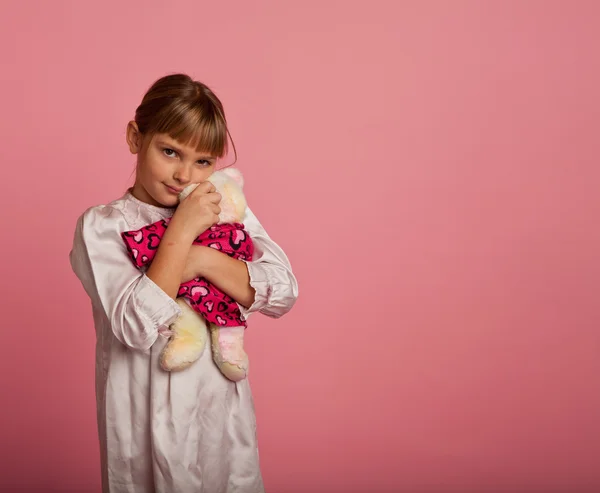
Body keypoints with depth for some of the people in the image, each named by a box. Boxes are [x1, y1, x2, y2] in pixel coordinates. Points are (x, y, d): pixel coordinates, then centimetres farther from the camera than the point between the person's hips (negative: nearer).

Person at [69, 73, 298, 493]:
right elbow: (138, 329, -22)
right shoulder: (102, 226, -10)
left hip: (225, 411, 4)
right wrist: (183, 231, -23)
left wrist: (204, 260, -20)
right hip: (148, 421, -3)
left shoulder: (226, 208, 1)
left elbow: (284, 293, -8)